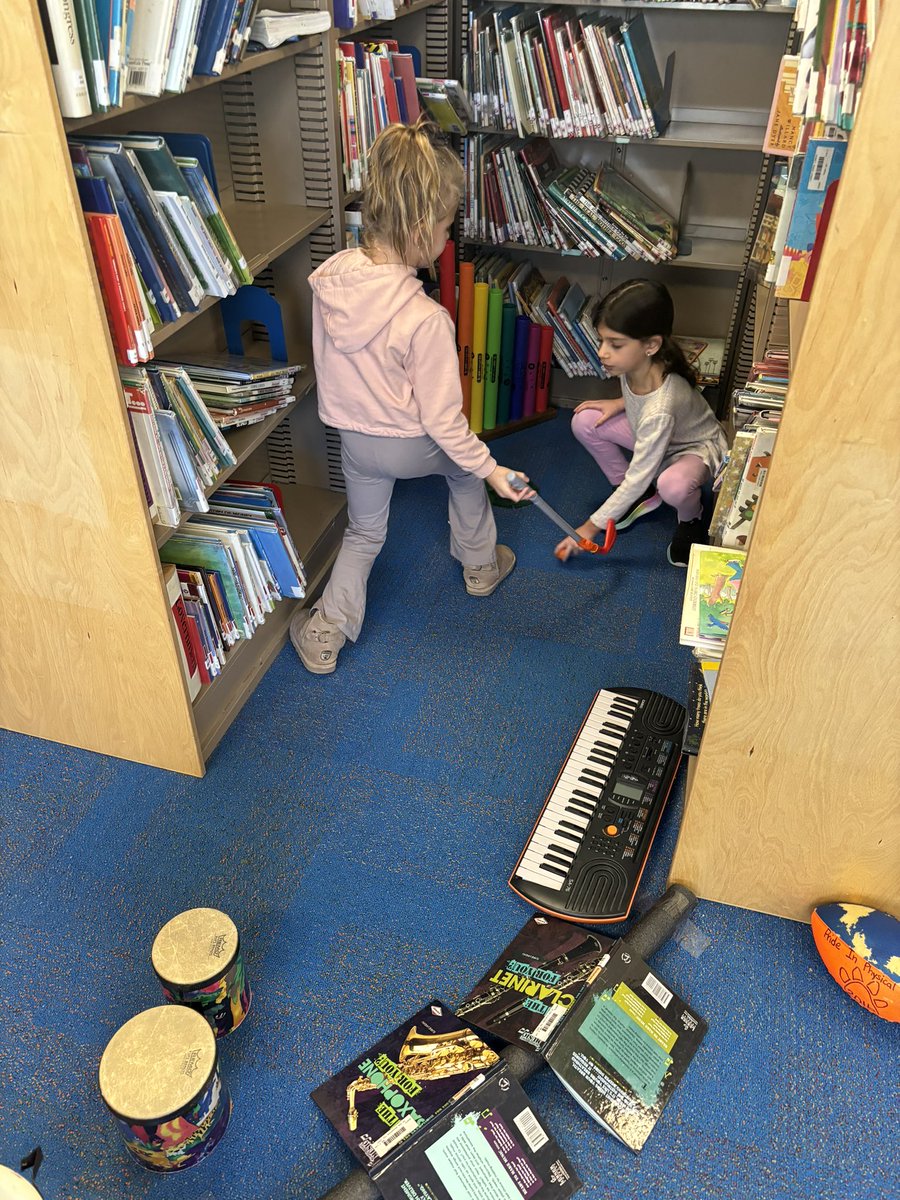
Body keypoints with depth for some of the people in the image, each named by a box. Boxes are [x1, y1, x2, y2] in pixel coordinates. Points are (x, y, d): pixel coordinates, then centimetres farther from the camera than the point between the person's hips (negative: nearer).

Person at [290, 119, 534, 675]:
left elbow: (332, 364, 1)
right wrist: (491, 470, -12)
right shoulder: (425, 319, -33)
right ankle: (481, 566, 48)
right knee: (467, 464, 31)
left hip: (356, 441, 4)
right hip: (412, 445, -4)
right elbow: (442, 419, -26)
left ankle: (326, 633, 25)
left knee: (364, 534, 26)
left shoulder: (329, 276, -16)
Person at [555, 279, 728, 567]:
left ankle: (691, 521, -3)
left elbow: (638, 477, -32)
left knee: (672, 485, -42)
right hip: (651, 435, 8)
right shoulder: (636, 363, -22)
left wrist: (592, 526, -26)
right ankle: (641, 496, 5)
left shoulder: (659, 410, -41)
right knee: (583, 422, -13)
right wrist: (619, 403, -14)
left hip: (697, 446, -7)